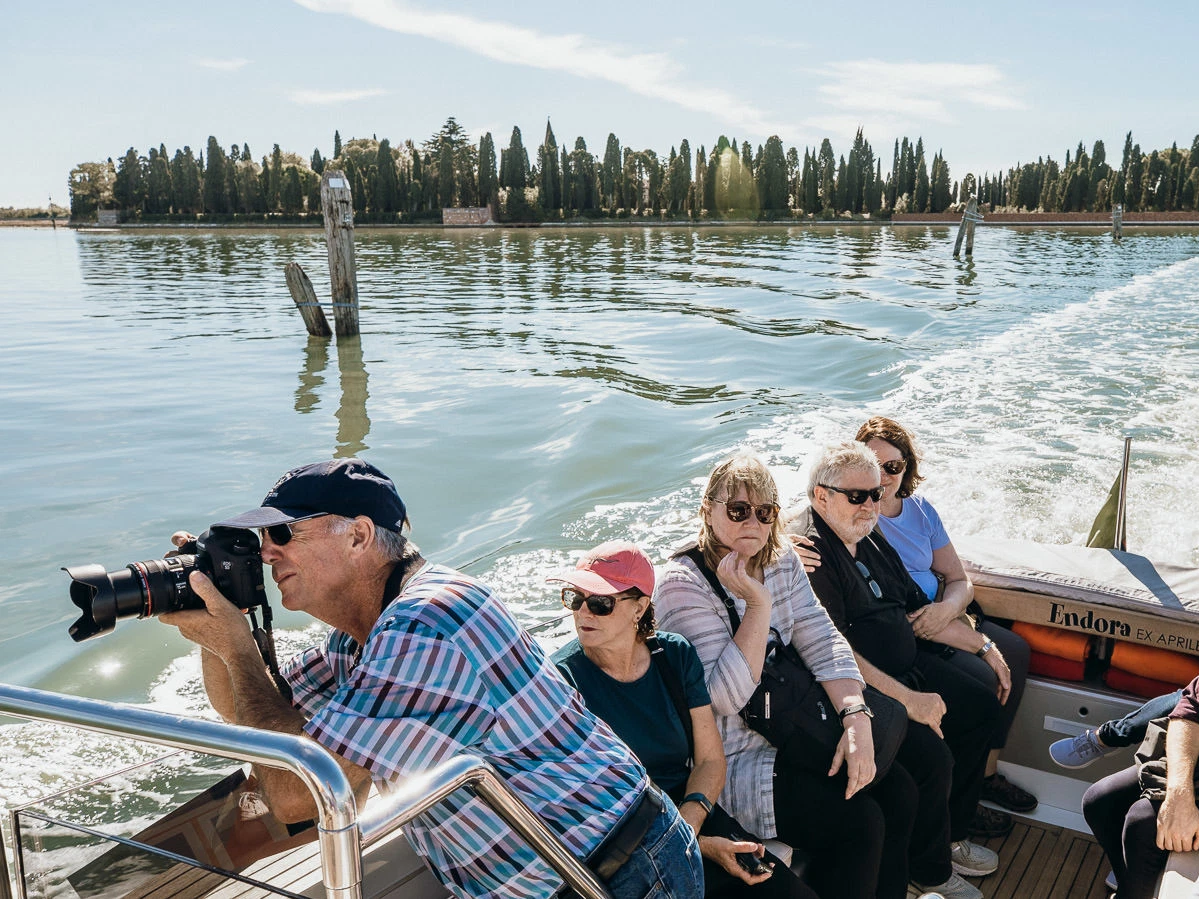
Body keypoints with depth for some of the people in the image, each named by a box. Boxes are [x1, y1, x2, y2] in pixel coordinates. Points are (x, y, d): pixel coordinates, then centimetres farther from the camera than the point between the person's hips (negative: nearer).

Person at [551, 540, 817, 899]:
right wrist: (700, 846, -18)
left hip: (691, 810, 5)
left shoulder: (675, 654, 0)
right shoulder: (562, 679, -13)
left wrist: (686, 826, -16)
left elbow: (710, 759, 3)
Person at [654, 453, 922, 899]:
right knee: (858, 822, -17)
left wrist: (856, 715, -17)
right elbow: (726, 697, -24)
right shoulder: (682, 584, -19)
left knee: (898, 790, -2)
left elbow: (823, 643, -2)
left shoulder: (781, 558, 3)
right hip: (730, 760, -7)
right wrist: (758, 603, -28)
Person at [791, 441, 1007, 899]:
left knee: (982, 706, 13)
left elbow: (916, 610, 21)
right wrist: (907, 699, -27)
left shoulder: (869, 539, 11)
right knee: (932, 754, -23)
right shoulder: (810, 551, -20)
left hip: (909, 665, 11)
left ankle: (951, 833, 27)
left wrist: (982, 645, 18)